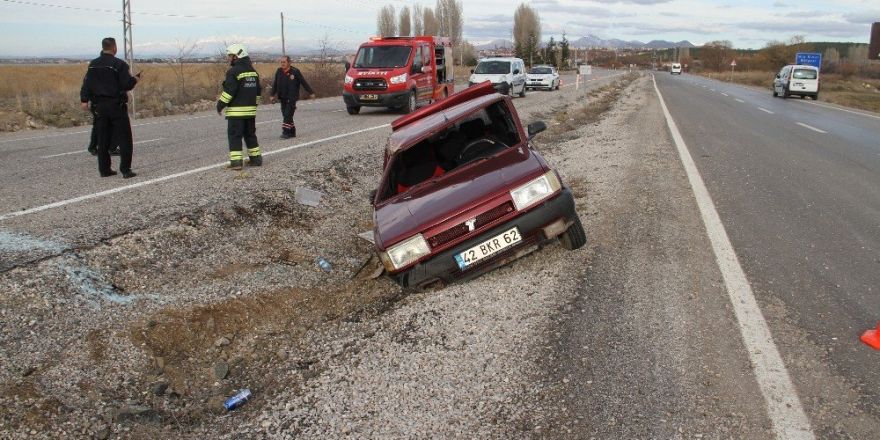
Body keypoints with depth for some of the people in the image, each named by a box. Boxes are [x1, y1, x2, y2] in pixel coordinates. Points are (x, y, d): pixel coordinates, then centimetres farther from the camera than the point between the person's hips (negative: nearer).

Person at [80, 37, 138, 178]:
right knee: (124, 138, 0)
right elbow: (127, 84, -14)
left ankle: (104, 169, 13)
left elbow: (87, 83, 5)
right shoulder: (119, 64, -10)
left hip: (99, 106, 6)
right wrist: (135, 79, 5)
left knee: (103, 140, 11)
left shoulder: (93, 65, 8)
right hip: (116, 106, -5)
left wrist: (84, 100, 6)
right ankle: (125, 170, -4)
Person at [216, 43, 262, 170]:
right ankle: (256, 158, 18)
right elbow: (257, 91, 17)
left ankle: (236, 161, -7)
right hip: (250, 110, 7)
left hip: (236, 111, -7)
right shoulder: (253, 71, 12)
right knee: (250, 134, 16)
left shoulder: (233, 72, -13)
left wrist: (220, 105, -8)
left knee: (234, 135, -3)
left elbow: (228, 91, -17)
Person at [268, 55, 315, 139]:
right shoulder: (279, 71, 5)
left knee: (288, 115, -13)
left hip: (292, 98, -5)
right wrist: (273, 95, 16)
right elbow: (275, 84, 15)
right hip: (282, 98, 5)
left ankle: (286, 132, -12)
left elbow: (304, 82, 0)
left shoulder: (295, 71, -8)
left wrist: (311, 92, 5)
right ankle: (292, 132, 19)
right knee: (285, 115, 9)